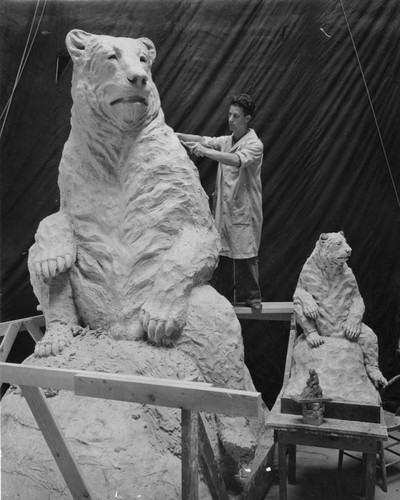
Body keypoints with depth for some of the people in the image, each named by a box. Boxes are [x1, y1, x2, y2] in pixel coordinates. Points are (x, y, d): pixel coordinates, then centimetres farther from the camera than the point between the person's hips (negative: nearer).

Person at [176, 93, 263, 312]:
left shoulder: (254, 144, -10)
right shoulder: (226, 140, 12)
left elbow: (238, 160, -28)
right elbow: (204, 140, 1)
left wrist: (206, 152, -37)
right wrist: (177, 136, -14)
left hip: (244, 211, -6)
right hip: (222, 209, 6)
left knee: (245, 256, 0)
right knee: (221, 254, 9)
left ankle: (251, 297, 16)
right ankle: (222, 297, 21)